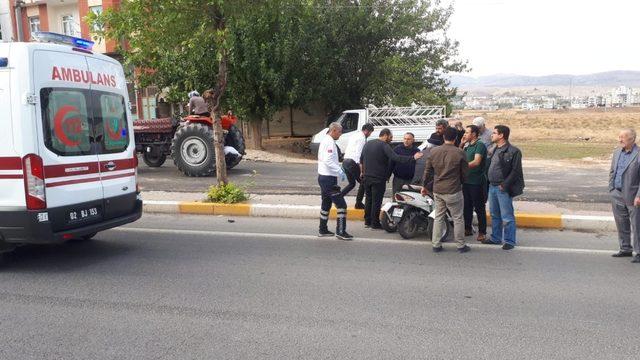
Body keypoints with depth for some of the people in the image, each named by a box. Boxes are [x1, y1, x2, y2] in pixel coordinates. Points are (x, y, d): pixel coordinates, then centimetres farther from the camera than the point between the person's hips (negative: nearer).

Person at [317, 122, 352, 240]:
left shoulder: (325, 140, 15)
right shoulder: (330, 142, -16)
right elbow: (328, 161, -26)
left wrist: (338, 167, 10)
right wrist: (340, 171, -21)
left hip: (323, 177, 11)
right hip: (329, 178, -11)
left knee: (326, 204, 18)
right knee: (341, 204, -8)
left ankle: (323, 230, 25)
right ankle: (340, 231, -6)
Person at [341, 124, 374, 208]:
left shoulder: (354, 137, 20)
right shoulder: (362, 138, -9)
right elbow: (358, 152, -18)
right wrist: (359, 164, -20)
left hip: (345, 161, 9)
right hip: (352, 162, -9)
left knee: (352, 183, 19)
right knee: (362, 182, 6)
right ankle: (359, 203, 8)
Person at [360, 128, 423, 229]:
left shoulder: (367, 144, 11)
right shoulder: (384, 145, -13)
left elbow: (361, 160, 18)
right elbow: (396, 158, -25)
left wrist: (362, 172, 31)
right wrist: (413, 158, -26)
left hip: (367, 177, 7)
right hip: (378, 178, -7)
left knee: (368, 199, 15)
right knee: (376, 201, -1)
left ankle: (367, 221, 20)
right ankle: (375, 224, 4)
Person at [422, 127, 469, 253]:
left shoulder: (434, 151, 0)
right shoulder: (459, 153, -11)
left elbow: (427, 170, 6)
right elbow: (464, 173, -3)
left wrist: (424, 185, 17)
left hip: (437, 191, 4)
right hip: (453, 191, -4)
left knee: (438, 217, 13)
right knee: (458, 219, 7)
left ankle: (436, 245, 15)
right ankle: (461, 245, 14)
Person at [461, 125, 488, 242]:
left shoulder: (480, 145, -12)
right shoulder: (467, 146, 14)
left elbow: (476, 162, -22)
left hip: (477, 182, -8)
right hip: (466, 181, 8)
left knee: (479, 208, 0)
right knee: (467, 206, 15)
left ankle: (482, 232, 9)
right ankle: (467, 229, 27)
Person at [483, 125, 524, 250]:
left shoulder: (513, 151, -12)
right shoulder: (495, 150, 14)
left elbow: (515, 171, -15)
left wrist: (504, 185, -17)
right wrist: (490, 182, 11)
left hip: (503, 188, -8)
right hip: (492, 187, 8)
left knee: (507, 217, -2)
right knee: (494, 215, 17)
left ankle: (509, 241, 7)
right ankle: (496, 238, 28)